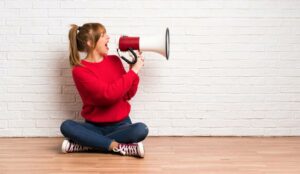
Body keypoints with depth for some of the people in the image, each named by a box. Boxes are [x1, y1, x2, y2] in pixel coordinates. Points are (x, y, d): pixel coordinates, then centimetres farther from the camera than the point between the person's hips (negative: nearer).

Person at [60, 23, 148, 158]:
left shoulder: (114, 60, 5)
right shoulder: (79, 70, -9)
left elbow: (128, 94, 4)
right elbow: (109, 94, -21)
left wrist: (134, 69, -8)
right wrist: (133, 71, -17)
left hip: (120, 124, 2)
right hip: (94, 126, -2)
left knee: (141, 129, -30)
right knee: (66, 126, -30)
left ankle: (87, 144, -24)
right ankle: (120, 147, -31)